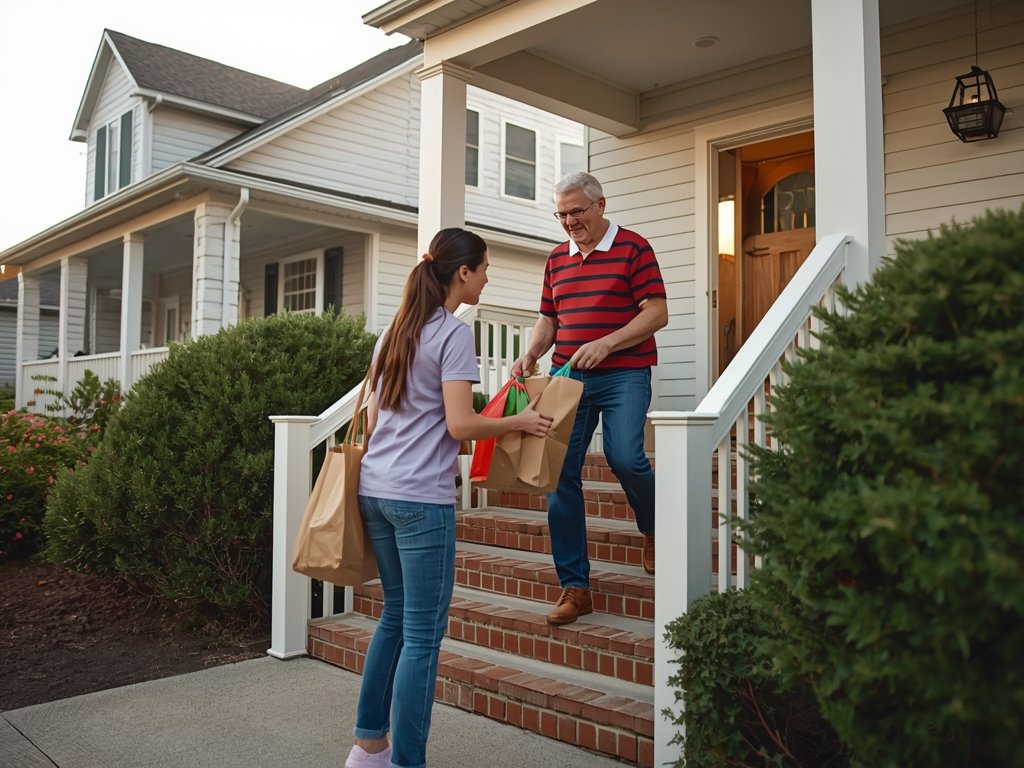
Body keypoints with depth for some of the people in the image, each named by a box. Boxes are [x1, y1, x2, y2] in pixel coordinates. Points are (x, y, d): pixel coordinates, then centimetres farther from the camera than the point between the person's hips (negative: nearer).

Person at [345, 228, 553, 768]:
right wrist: (519, 422, -3)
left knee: (395, 616, 19)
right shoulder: (454, 334, -9)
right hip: (421, 499, -9)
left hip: (374, 490, 9)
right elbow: (461, 425, -16)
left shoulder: (395, 331, 16)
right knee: (423, 634, 0)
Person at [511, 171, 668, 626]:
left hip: (623, 375, -5)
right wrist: (532, 354, 0)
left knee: (624, 456, -22)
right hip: (567, 376, 5)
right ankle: (574, 586, 8)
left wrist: (605, 344, -17)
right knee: (559, 473, -2)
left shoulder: (633, 248, 0)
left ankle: (654, 526, 14)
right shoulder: (556, 259, 16)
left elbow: (657, 313, -7)